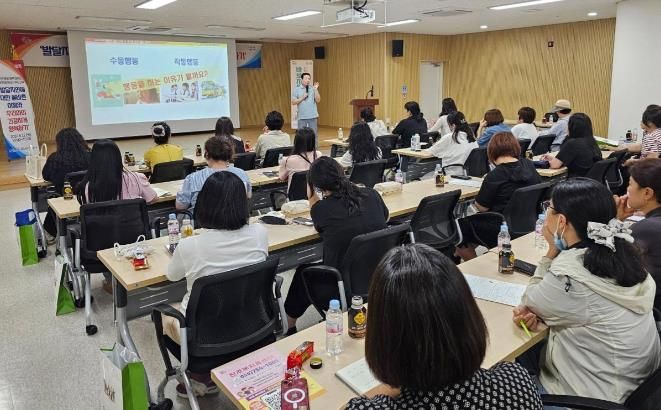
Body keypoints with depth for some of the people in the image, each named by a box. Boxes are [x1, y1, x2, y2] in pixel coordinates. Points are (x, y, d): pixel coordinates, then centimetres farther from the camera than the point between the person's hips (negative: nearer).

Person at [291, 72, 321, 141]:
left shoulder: (313, 89, 4)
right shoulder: (296, 90, 2)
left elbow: (318, 100, -3)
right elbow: (293, 102, -3)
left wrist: (316, 90, -10)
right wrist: (303, 97, -12)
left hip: (313, 116, 1)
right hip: (302, 117, -1)